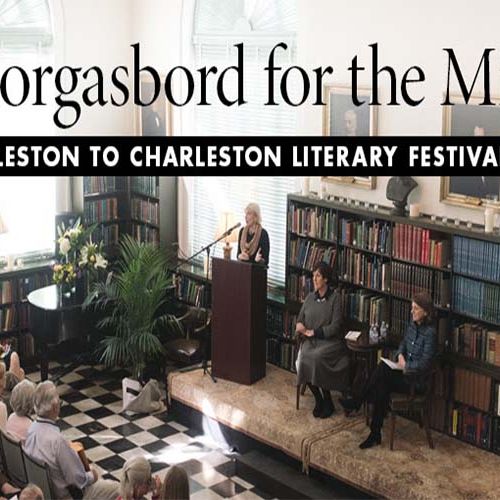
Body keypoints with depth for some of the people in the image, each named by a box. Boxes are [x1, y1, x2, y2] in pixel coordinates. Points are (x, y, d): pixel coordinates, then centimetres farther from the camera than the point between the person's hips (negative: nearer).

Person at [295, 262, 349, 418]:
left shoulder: (335, 297, -6)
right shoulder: (310, 297, 11)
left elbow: (335, 326, -11)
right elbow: (300, 317, 16)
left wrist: (314, 332, -16)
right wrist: (299, 324, -8)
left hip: (330, 341, -4)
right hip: (310, 341, 4)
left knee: (316, 357, -32)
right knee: (304, 358, -26)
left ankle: (328, 403, -13)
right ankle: (318, 400, -6)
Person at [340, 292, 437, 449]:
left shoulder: (429, 333, -17)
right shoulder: (412, 324, 6)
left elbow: (424, 364, -20)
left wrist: (405, 366, -14)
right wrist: (400, 355, 0)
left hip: (416, 380, -7)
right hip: (405, 372, 7)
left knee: (382, 369, -25)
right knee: (381, 388, -22)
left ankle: (357, 402, -10)